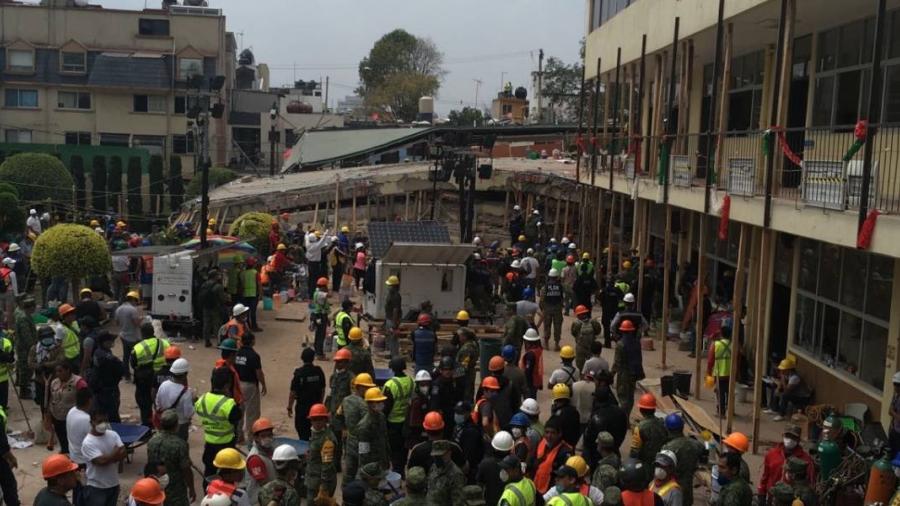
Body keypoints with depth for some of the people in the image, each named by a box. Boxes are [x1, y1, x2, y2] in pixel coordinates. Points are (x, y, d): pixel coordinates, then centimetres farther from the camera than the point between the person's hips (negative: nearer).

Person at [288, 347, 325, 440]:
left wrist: (289, 407, -2)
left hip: (302, 406, -4)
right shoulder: (319, 371, -5)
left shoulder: (299, 373, -16)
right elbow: (323, 390, 5)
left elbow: (293, 393, -12)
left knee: (302, 430, 6)